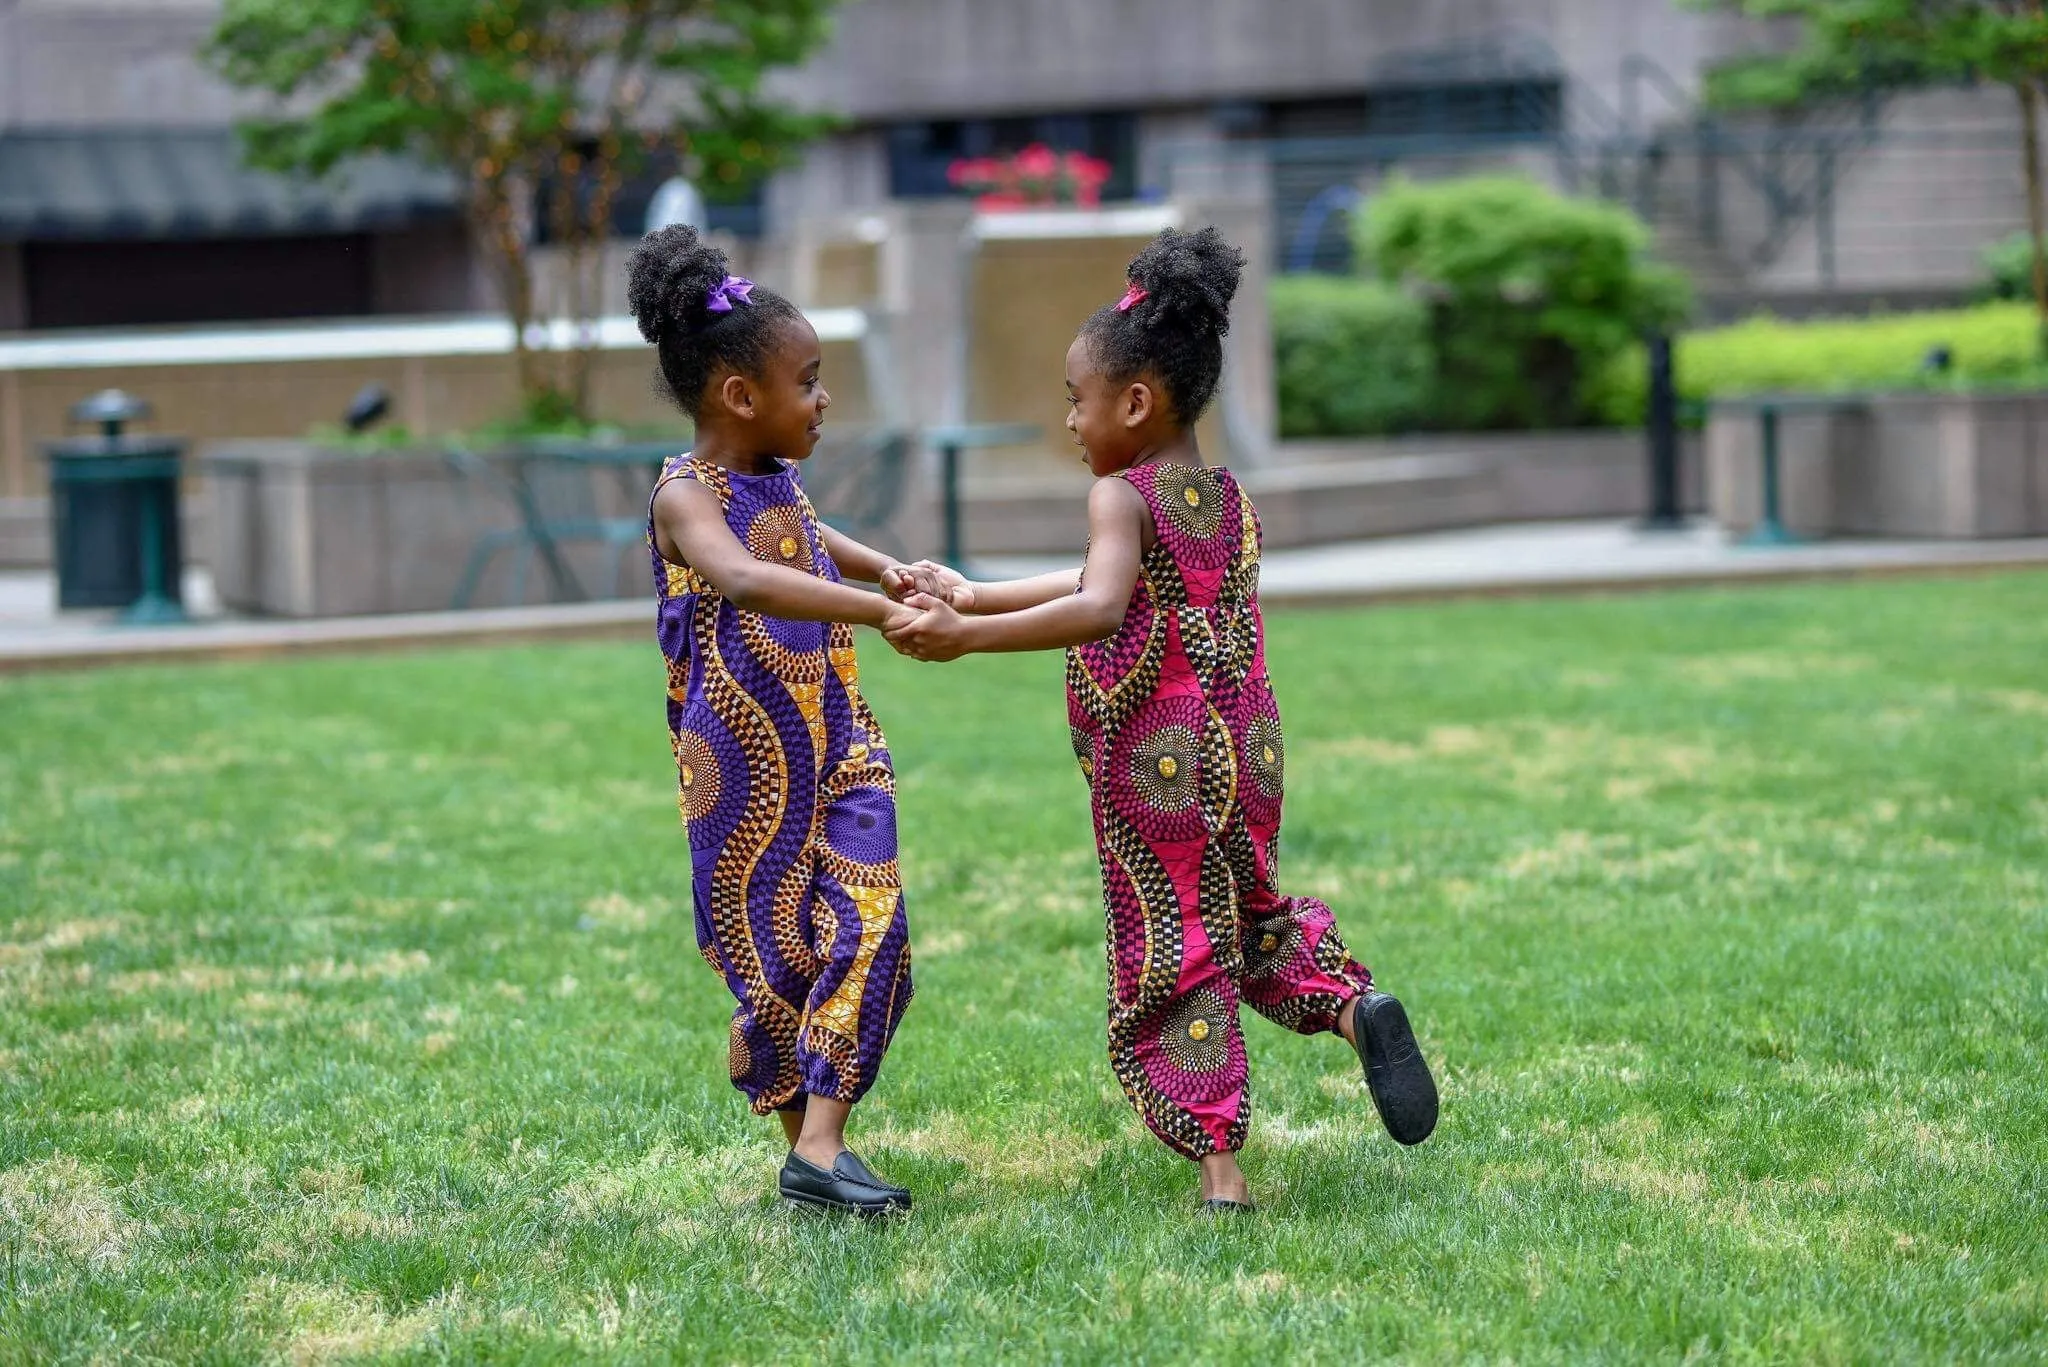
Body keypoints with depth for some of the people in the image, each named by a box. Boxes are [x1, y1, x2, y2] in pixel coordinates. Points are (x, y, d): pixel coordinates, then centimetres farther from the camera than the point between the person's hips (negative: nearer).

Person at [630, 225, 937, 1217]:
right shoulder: (687, 497, -14)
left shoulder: (778, 483, 10)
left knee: (870, 929, -10)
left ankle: (820, 1145, -11)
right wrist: (879, 610, -47)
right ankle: (806, 1141, 16)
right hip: (748, 771, -6)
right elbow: (745, 579, -36)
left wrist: (888, 570, 14)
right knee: (776, 959, 1)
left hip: (838, 750, 6)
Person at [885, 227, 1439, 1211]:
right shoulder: (1229, 500, 10)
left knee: (1170, 958, 2)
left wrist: (966, 637, -35)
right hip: (1246, 752, 7)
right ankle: (1352, 1002, -1)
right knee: (1248, 916, 26)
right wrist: (974, 595, 22)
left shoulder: (1123, 498, -13)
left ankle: (1218, 1162, 0)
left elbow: (1101, 610, -32)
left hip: (1155, 767, -6)